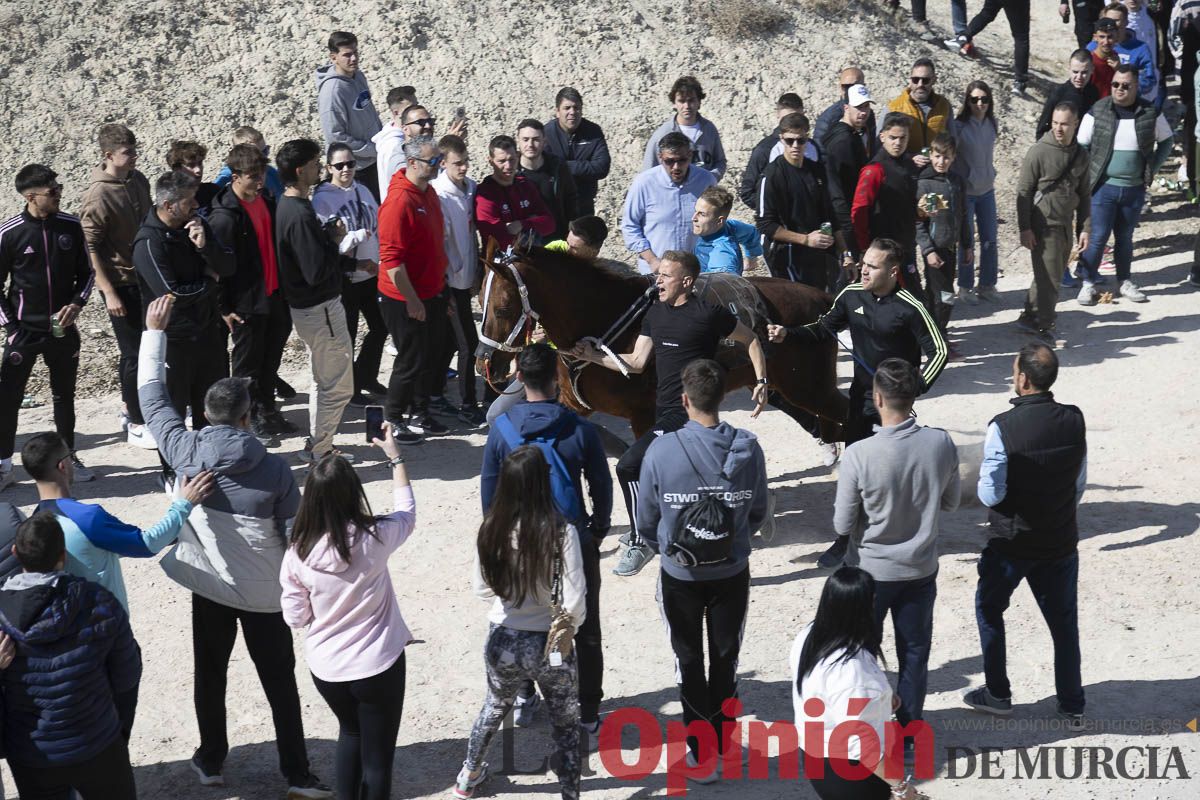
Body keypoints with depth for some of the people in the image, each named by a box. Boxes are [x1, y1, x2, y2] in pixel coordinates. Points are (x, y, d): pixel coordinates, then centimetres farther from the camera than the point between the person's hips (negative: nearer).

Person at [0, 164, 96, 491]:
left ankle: (69, 456, 28)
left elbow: (86, 273, 10)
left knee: (64, 395, 14)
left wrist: (76, 304, -6)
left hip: (63, 328, 3)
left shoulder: (71, 226, -2)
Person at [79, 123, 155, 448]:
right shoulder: (98, 196, -18)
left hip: (146, 279, 7)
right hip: (121, 284, -7)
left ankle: (131, 408, 32)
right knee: (135, 354, -1)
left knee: (139, 348, 17)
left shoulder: (139, 181, 3)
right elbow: (91, 248, -16)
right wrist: (109, 293, -18)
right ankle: (136, 424, 10)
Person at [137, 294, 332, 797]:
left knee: (209, 675, 19)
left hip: (209, 588, 2)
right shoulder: (274, 471, -18)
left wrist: (154, 332, 7)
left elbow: (152, 397, -1)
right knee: (279, 681, 10)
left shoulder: (184, 453, -14)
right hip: (264, 594, -2)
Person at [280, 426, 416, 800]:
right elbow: (407, 511, 4)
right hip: (377, 664, -3)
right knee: (377, 755, 12)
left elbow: (295, 617, -4)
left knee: (350, 734, 29)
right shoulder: (373, 538, -18)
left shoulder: (298, 552, -13)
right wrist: (395, 456, 11)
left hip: (325, 668, 3)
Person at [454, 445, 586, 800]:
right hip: (550, 646, -4)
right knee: (566, 724, 19)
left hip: (502, 641, 4)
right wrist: (571, 625, 1)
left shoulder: (491, 529, -12)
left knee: (494, 707, 31)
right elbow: (575, 603, -20)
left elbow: (482, 590, 1)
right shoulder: (560, 531, -22)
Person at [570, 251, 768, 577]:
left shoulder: (709, 314, -10)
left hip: (688, 414, -8)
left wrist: (761, 382, -5)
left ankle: (640, 541, -1)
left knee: (629, 466, -14)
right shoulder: (655, 314, 11)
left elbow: (751, 340, 2)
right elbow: (637, 362, 11)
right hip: (665, 411, 8)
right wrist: (595, 356, 1)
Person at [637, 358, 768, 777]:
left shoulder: (661, 450, -20)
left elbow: (646, 520, -8)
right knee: (725, 657, 18)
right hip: (733, 572, 2)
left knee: (689, 660, 14)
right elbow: (758, 514, 0)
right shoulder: (748, 449, -14)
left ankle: (701, 749, 17)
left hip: (680, 573, -2)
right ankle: (723, 739, 30)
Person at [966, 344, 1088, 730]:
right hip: (1061, 541, 4)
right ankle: (1072, 707, 22)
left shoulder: (1003, 427, -23)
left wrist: (982, 480, 3)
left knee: (989, 610, 19)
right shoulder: (1074, 420, -7)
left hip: (1011, 543, -4)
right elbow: (1080, 483, 4)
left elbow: (990, 494, -18)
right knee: (1064, 622, 15)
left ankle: (997, 694, 26)